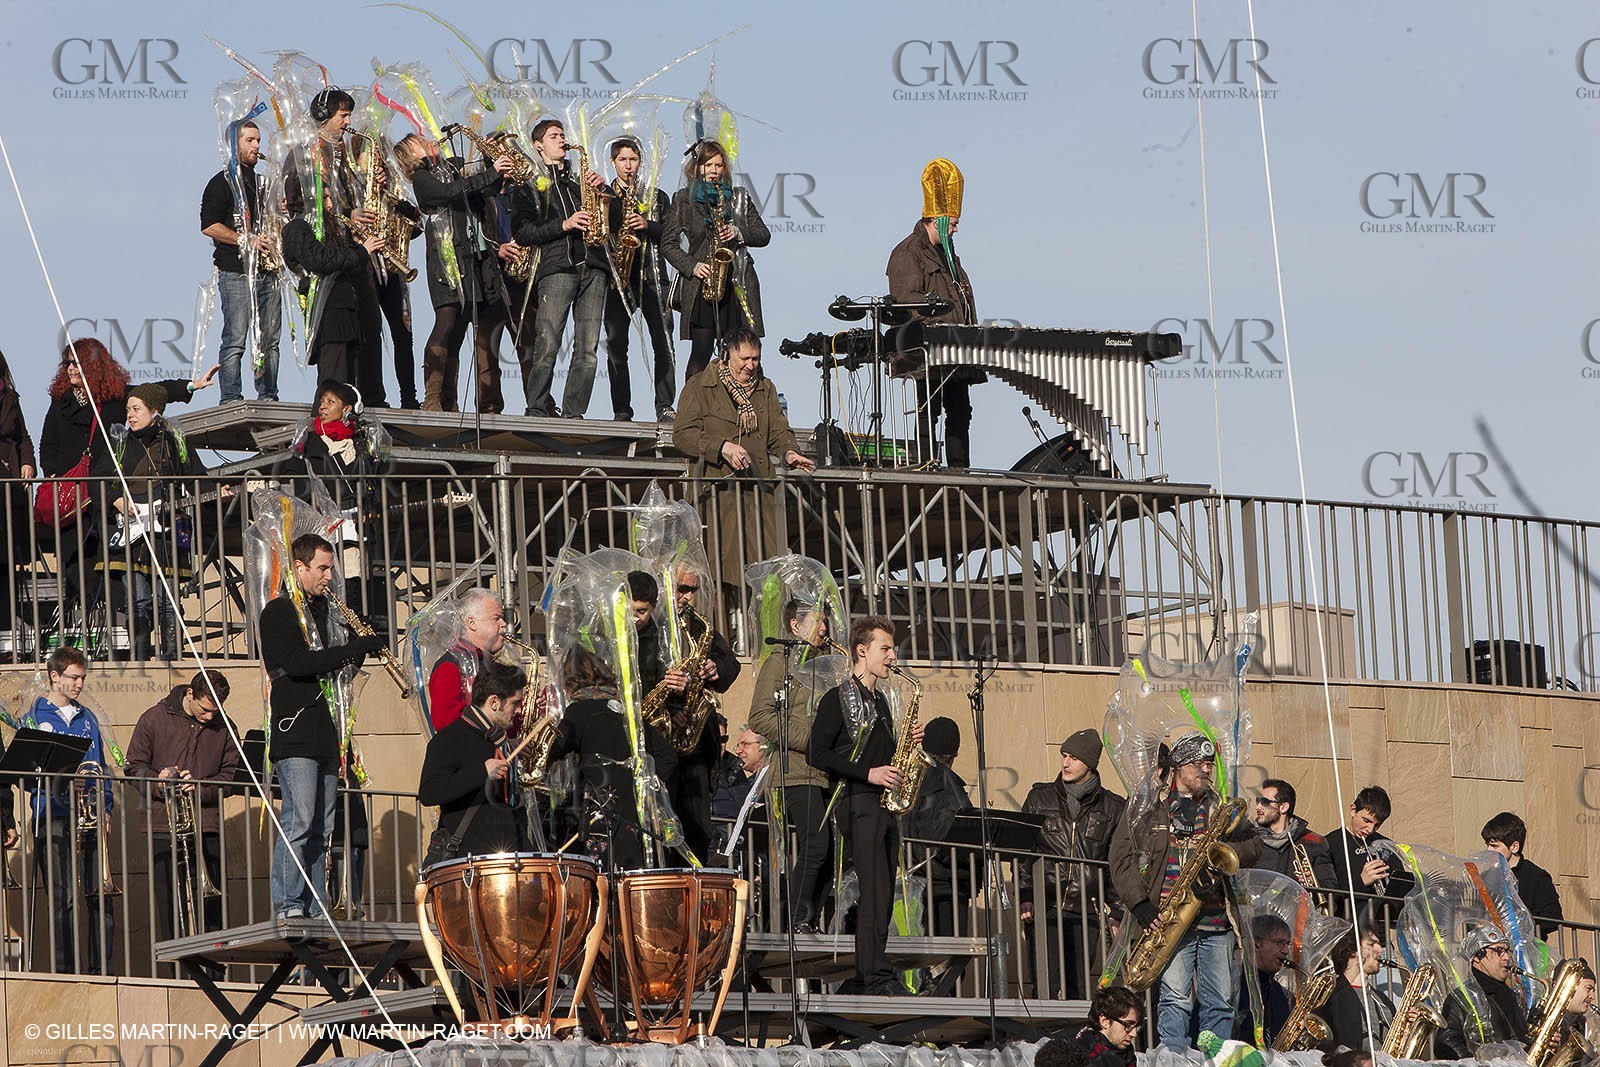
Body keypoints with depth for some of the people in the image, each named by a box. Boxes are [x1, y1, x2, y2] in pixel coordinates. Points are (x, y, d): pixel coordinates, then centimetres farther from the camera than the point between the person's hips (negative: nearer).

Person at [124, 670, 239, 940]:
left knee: (211, 905, -2)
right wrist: (158, 784, -15)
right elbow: (133, 766, 5)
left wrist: (201, 789, -11)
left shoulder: (224, 727, 6)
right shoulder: (154, 718, 2)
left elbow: (230, 774, 8)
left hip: (206, 827, 1)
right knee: (169, 902, -2)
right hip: (163, 824, -1)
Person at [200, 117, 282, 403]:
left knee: (270, 340, 4)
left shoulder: (262, 183, 21)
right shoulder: (223, 183, -1)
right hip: (236, 272, -7)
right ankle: (231, 400, -11)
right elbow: (209, 226, -11)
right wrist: (247, 241, -14)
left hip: (266, 271, 7)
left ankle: (268, 396, 7)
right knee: (236, 340, -10)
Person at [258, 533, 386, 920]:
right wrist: (356, 648, -16)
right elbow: (297, 663, -18)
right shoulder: (279, 611, -3)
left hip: (324, 736, 8)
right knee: (299, 822, -16)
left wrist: (360, 648, 5)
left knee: (320, 829, 6)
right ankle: (287, 907, -17)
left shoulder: (324, 611, 21)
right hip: (295, 733, -8)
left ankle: (313, 911, 7)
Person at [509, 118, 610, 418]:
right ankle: (536, 410, -5)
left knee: (588, 348, -4)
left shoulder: (579, 181, 26)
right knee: (547, 346, -13)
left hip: (592, 267, 4)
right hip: (555, 267, -4)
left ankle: (574, 413, -1)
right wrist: (563, 225, -10)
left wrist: (603, 189, 6)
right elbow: (522, 233, 0)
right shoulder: (528, 185, 13)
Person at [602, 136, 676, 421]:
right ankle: (622, 410, -1)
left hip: (651, 276, 0)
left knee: (663, 344, -7)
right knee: (616, 346, -4)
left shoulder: (656, 196, 15)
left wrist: (648, 226, -9)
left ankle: (665, 407, -5)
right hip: (616, 278, 0)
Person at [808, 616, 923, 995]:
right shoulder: (838, 698, -3)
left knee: (883, 893, 5)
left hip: (885, 802, 8)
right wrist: (868, 773, -16)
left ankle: (869, 975, 7)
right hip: (858, 802, -8)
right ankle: (876, 976, -18)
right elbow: (818, 753, -11)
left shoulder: (879, 701, 22)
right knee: (875, 889, -15)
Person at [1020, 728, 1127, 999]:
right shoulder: (1040, 797, 9)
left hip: (1087, 912, 1)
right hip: (1045, 906, -1)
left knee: (1079, 990, 1)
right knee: (1046, 989, -10)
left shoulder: (1112, 807, 9)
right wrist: (1024, 897, -3)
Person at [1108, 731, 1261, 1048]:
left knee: (1220, 1001, 4)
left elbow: (1252, 845, 10)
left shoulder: (1219, 806, 17)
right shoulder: (1146, 806, 5)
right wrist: (1140, 904, -10)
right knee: (1176, 998, -12)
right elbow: (1122, 858, 1)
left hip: (1216, 918, 4)